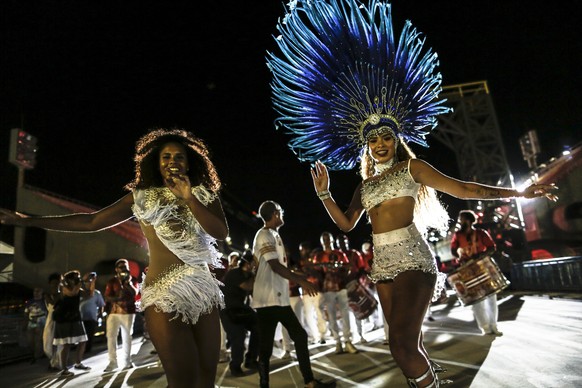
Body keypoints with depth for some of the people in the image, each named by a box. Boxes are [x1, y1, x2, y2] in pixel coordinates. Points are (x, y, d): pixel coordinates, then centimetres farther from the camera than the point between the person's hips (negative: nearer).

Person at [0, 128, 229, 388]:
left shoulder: (204, 196, 9)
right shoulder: (142, 196, 6)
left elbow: (221, 233, -5)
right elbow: (92, 221, 8)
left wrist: (189, 198, -14)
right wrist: (28, 221, 7)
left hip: (204, 290, 3)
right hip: (166, 294, -3)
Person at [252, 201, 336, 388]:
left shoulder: (273, 234, 19)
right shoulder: (265, 235, -11)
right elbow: (275, 266, -19)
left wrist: (298, 279, 24)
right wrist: (301, 281, -17)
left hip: (279, 298, 10)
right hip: (268, 299, -10)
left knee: (300, 335, 10)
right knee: (266, 345, -3)